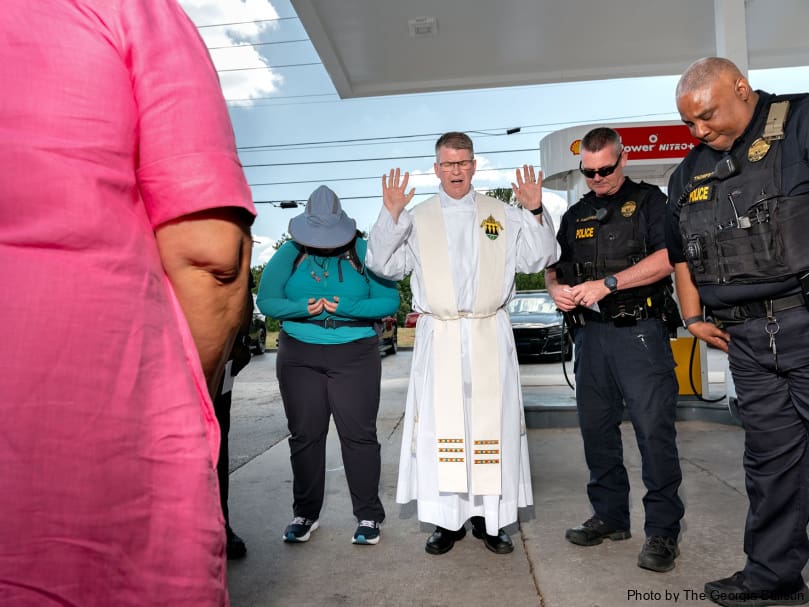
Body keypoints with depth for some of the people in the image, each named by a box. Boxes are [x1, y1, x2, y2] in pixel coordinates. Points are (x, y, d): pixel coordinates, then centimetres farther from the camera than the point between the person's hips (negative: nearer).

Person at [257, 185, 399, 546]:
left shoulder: (364, 252, -1)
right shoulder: (289, 254, 4)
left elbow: (390, 301, -8)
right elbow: (266, 300, -2)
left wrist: (347, 308, -21)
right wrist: (302, 308, -19)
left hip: (355, 355, -2)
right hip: (299, 356, 2)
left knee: (358, 434, -1)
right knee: (304, 435, 8)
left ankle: (368, 515, 12)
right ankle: (305, 513, 23)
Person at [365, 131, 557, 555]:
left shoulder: (503, 215, 13)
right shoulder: (416, 218, 12)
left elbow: (538, 260, 9)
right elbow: (383, 266, 4)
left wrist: (535, 213, -4)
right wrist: (390, 215, -7)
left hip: (490, 336, 1)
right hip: (438, 337, 0)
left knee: (491, 422, 3)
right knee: (440, 424, 0)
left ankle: (489, 517, 16)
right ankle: (446, 520, 13)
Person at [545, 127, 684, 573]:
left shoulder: (649, 201, 3)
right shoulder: (575, 215, 18)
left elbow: (668, 256, -11)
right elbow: (552, 269, 21)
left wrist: (607, 283, -19)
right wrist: (558, 290, -3)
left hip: (639, 331, -5)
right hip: (591, 333, 6)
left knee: (654, 428, -6)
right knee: (596, 428, 9)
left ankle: (663, 530, 7)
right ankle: (610, 516, 24)